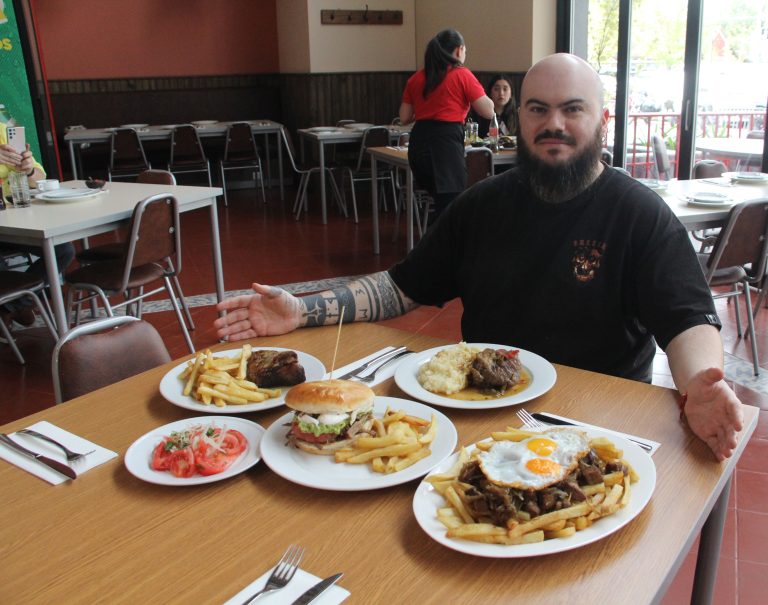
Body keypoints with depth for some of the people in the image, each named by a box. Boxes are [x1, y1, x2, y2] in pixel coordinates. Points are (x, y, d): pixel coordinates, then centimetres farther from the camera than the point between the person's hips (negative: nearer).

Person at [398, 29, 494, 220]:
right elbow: (488, 111, 0)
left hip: (418, 142, 6)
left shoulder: (416, 78, 14)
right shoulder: (462, 75, 0)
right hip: (446, 142, -6)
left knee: (442, 203, 20)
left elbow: (404, 118, 15)